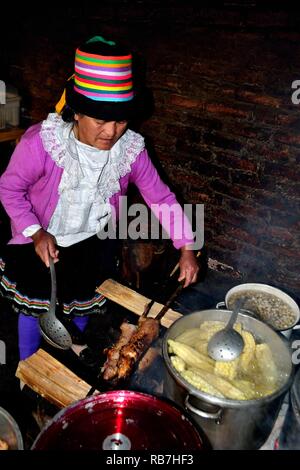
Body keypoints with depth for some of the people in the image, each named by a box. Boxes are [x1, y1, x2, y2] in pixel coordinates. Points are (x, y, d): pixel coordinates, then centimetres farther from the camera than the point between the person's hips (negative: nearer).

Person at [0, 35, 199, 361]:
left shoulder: (131, 149, -18)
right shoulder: (41, 142, -27)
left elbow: (161, 197, -12)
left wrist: (186, 249, -19)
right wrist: (36, 233, -26)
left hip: (91, 240, 3)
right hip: (41, 239, -2)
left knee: (82, 304, 16)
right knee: (33, 305, 6)